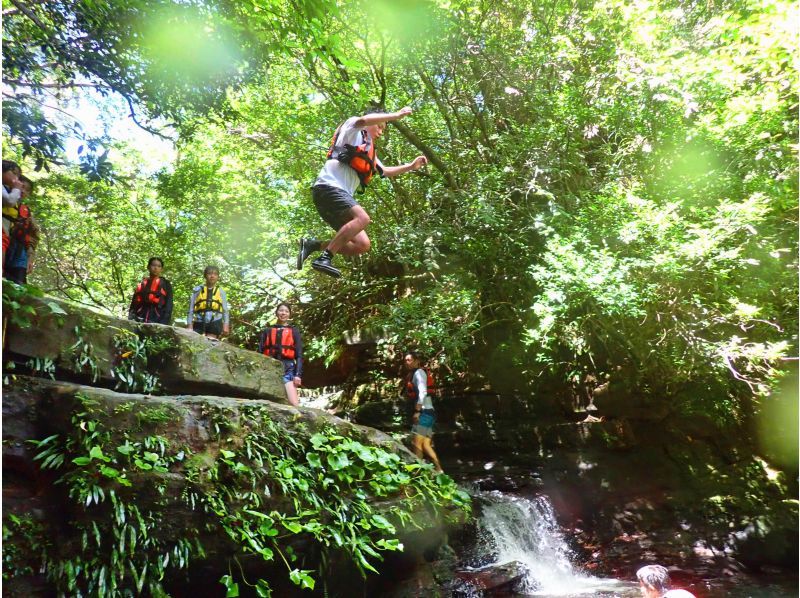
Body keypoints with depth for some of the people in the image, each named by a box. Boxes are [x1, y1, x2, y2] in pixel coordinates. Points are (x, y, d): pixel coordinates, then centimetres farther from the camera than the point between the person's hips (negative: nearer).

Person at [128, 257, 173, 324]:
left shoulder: (166, 284, 4)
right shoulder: (142, 284, 15)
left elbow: (168, 306, -1)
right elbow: (134, 304, 15)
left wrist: (164, 323, -12)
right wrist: (131, 318, 1)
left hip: (156, 322, -4)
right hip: (140, 321, 4)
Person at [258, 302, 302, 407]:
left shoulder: (294, 331, 13)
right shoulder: (268, 331, 17)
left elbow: (299, 355, 6)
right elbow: (260, 351, 13)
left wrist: (298, 374, -5)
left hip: (288, 369, -2)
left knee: (294, 404, -14)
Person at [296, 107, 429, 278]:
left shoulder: (368, 152, 33)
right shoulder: (352, 130, 9)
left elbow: (385, 171, 37)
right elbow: (362, 120, -14)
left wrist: (411, 166, 25)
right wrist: (396, 115, -10)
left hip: (340, 194, 9)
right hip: (328, 187, -9)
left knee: (362, 244, -5)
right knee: (362, 218, -32)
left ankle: (312, 245, -2)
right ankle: (324, 258, -33)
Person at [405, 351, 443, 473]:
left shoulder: (419, 372, -5)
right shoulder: (413, 374, 22)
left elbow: (423, 392, -18)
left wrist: (417, 411, -24)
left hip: (424, 412, -9)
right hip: (425, 413, 9)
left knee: (416, 443, -12)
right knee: (426, 445, 8)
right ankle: (439, 470, 11)